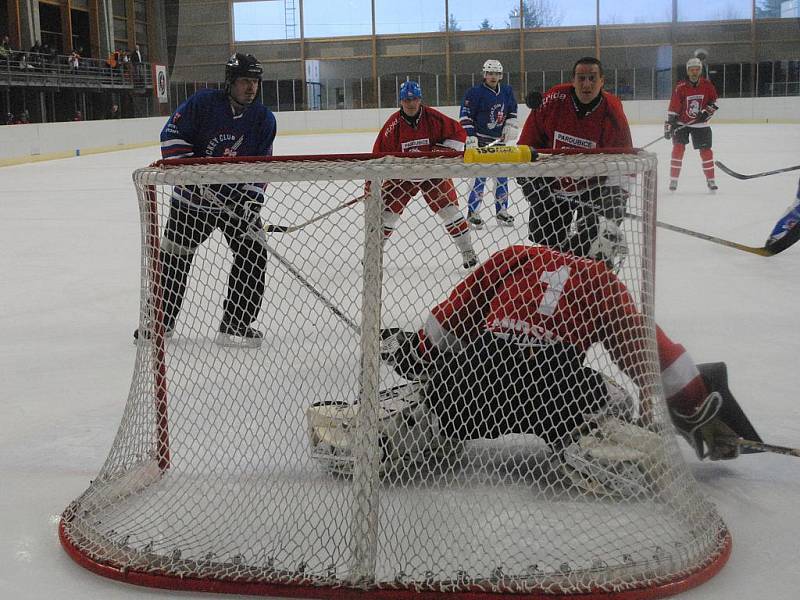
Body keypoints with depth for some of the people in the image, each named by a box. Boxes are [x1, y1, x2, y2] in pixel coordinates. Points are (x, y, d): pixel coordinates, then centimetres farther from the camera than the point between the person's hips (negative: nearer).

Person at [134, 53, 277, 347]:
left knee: (254, 254, -10)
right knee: (174, 256, 4)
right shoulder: (203, 102, -14)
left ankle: (237, 325, 1)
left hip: (238, 197, 2)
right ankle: (160, 320, 23)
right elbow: (172, 134, -13)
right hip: (195, 194, -2)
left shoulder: (264, 118, -5)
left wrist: (251, 201, -16)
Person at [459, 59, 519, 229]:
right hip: (480, 140, -6)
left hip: (499, 140, 6)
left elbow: (512, 111, 20)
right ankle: (472, 213, -1)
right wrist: (470, 138, -17)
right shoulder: (475, 92, -12)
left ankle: (501, 212, 19)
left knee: (502, 176, 9)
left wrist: (511, 126, 4)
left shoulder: (507, 91, 6)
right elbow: (466, 116, -12)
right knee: (481, 176, -10)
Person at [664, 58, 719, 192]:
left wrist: (708, 110, -9)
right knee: (678, 149, -11)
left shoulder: (707, 85, -7)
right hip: (681, 123, -2)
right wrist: (668, 126, -18)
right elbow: (673, 109, -14)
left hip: (700, 124, 2)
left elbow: (714, 100, 9)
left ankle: (710, 180, 13)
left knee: (706, 151, 1)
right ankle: (673, 180, -3)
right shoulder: (681, 87, -14)